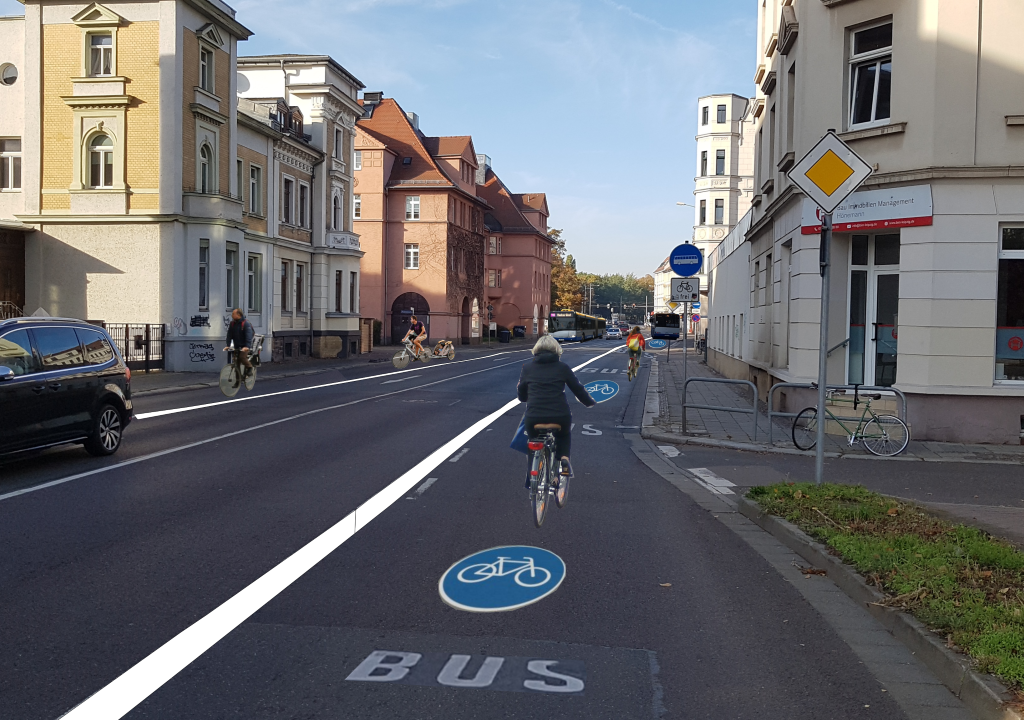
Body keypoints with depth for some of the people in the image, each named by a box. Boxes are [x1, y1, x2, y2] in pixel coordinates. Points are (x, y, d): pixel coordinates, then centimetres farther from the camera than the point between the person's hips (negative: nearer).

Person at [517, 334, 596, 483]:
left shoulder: (527, 368, 12)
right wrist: (591, 402, 32)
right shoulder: (562, 367, 9)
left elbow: (522, 396, 18)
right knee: (564, 435, 34)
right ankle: (564, 458, 10)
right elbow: (578, 389, 13)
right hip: (560, 417, 0)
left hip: (534, 417, 0)